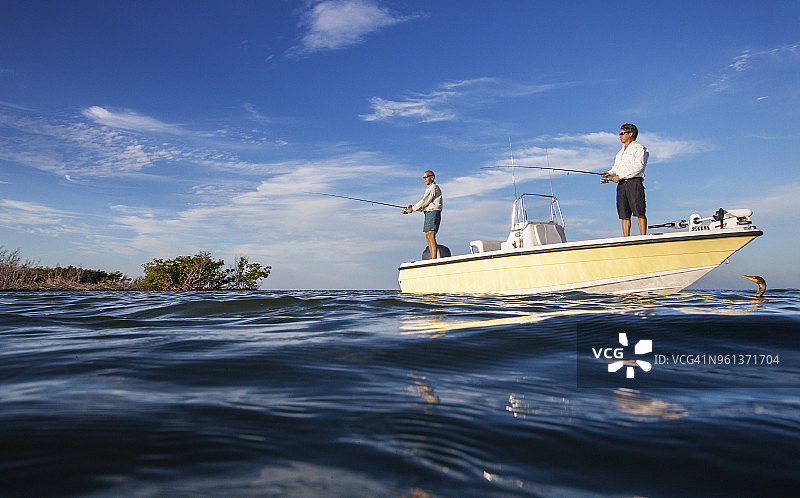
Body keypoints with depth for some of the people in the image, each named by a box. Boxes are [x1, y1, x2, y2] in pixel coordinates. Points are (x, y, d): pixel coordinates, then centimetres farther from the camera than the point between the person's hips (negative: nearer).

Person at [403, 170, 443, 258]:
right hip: (428, 214, 10)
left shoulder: (433, 188, -7)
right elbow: (423, 203, 25)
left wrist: (412, 209, -5)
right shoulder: (428, 188, 26)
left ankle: (434, 259, -24)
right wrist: (412, 206, 14)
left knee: (431, 236, -18)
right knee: (428, 238, 5)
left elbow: (424, 202, -12)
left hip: (433, 212, -10)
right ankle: (432, 259, 3)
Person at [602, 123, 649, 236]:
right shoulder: (621, 152, 28)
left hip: (634, 182, -7)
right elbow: (616, 168, 25)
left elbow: (638, 166, -10)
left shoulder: (639, 148, 4)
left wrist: (620, 176, -14)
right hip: (621, 184, 7)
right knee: (624, 215, 1)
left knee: (639, 212, -12)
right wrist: (609, 174, 2)